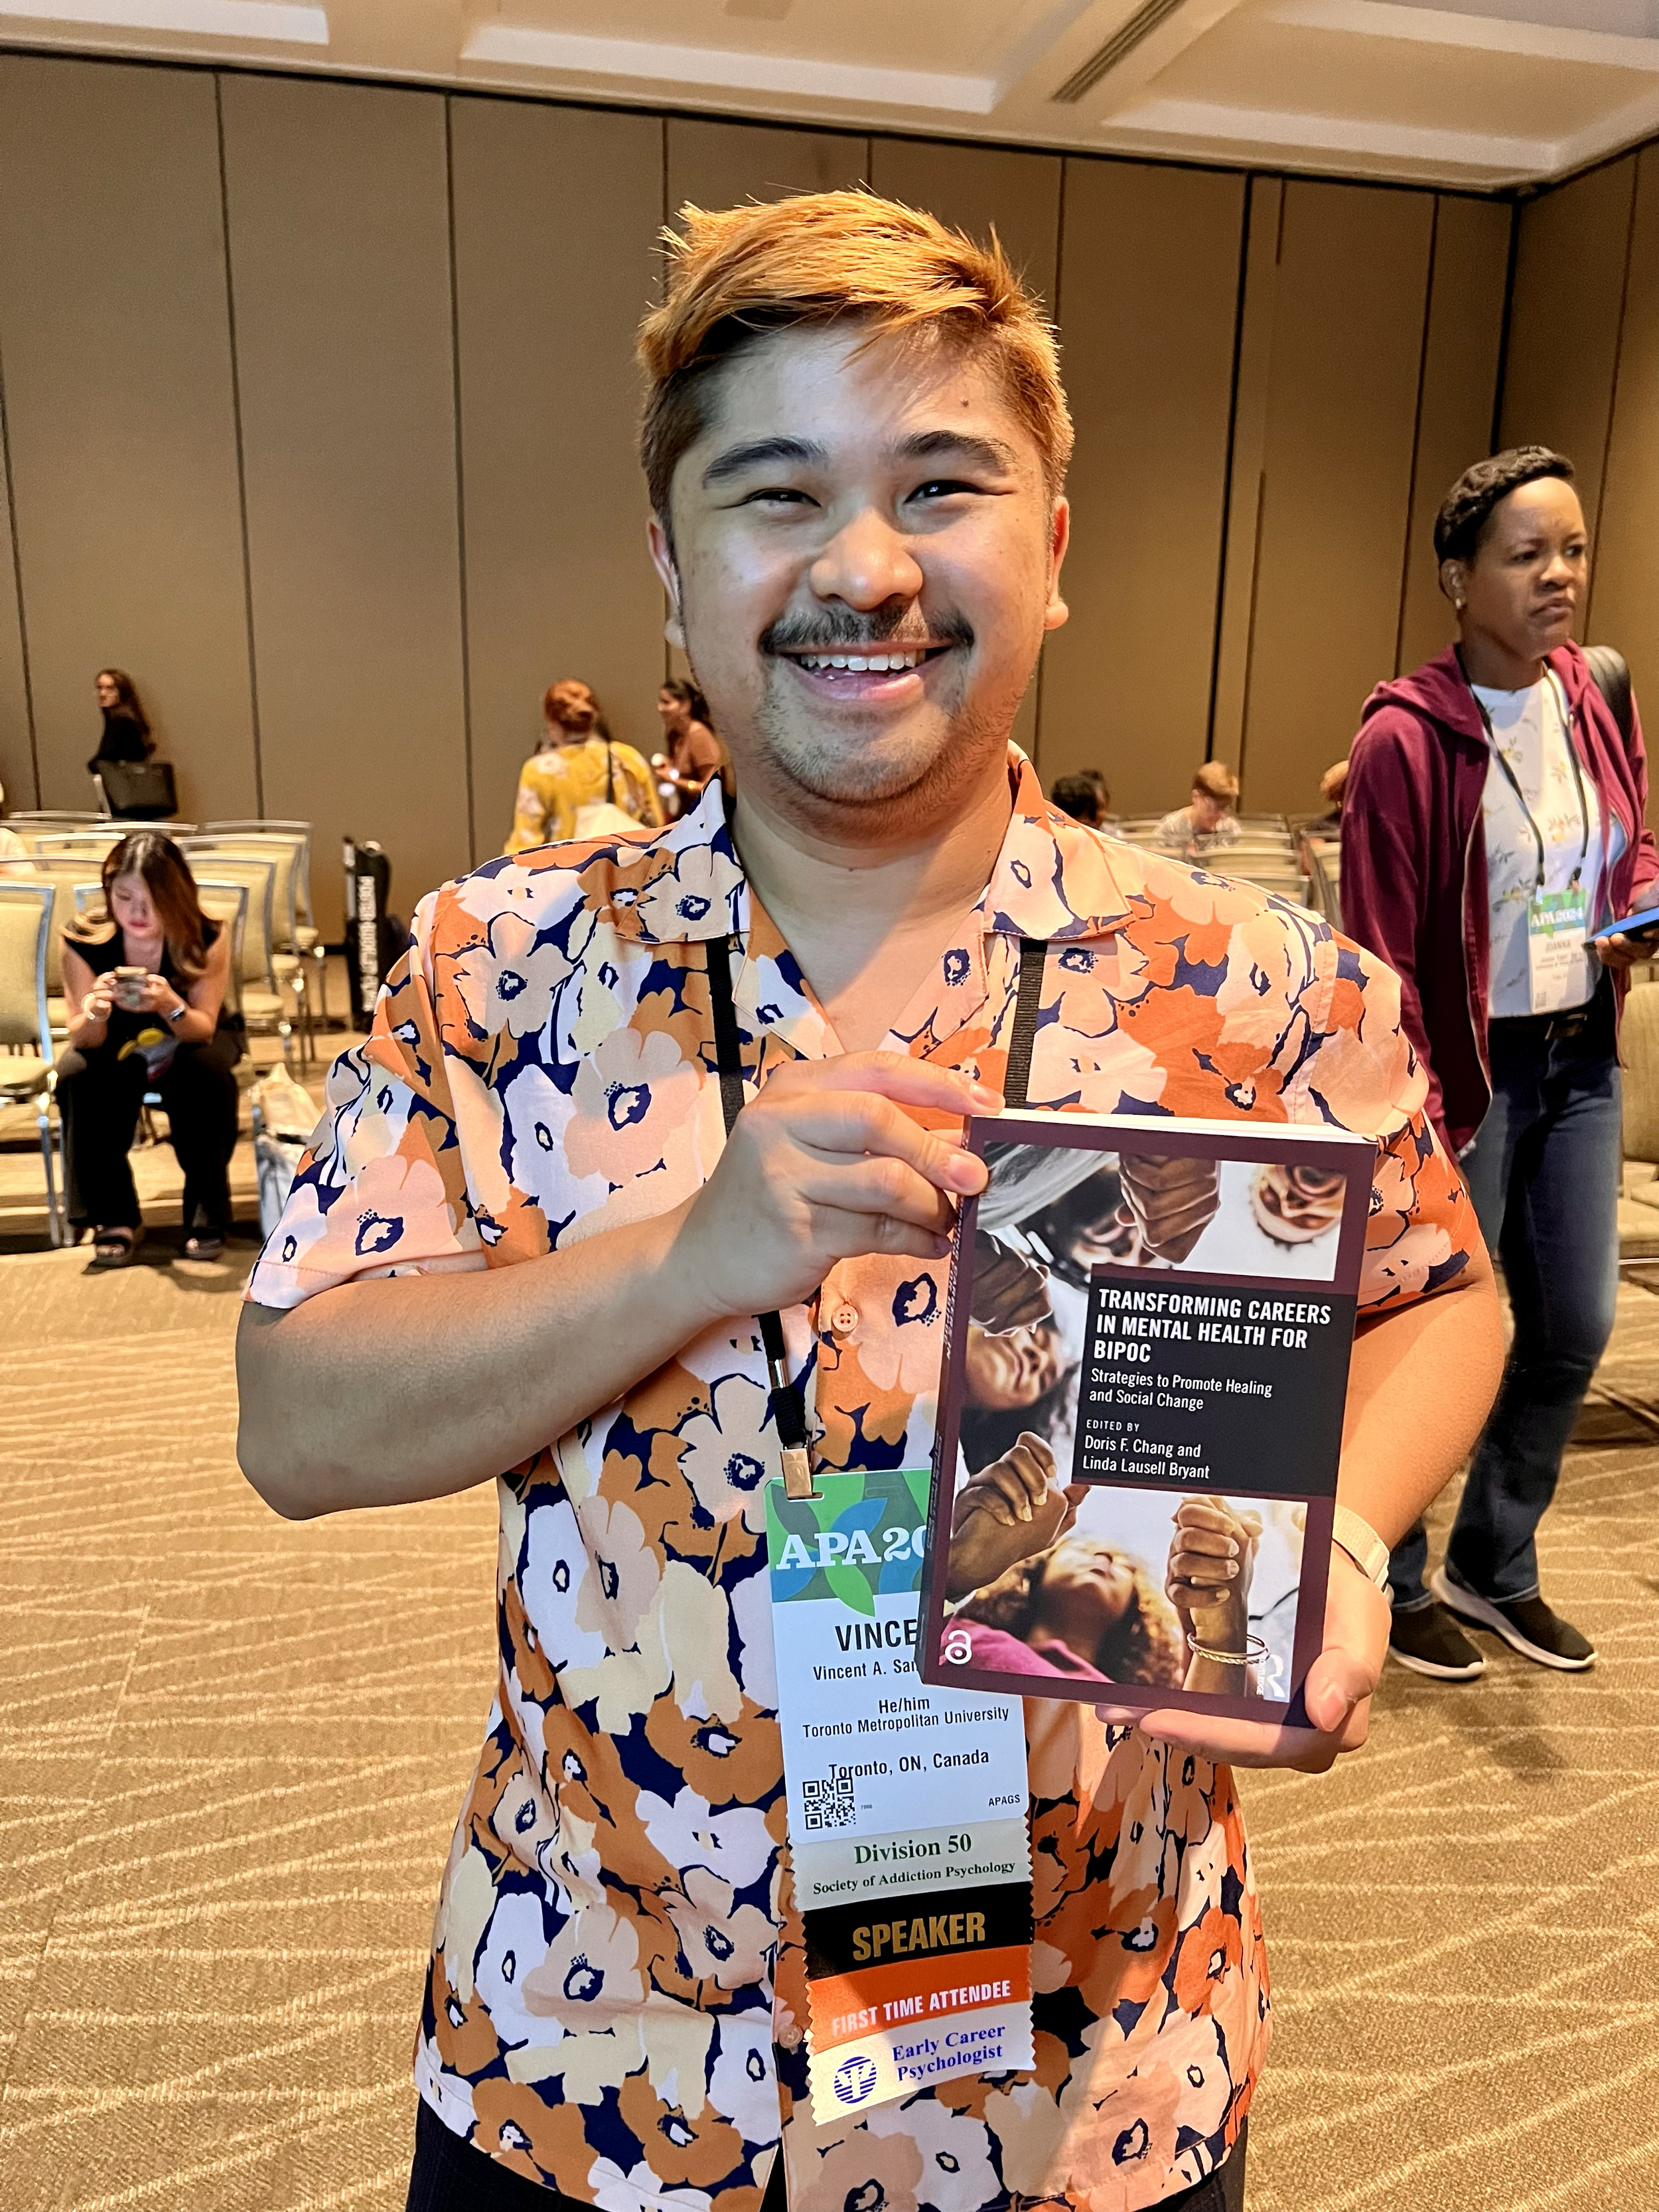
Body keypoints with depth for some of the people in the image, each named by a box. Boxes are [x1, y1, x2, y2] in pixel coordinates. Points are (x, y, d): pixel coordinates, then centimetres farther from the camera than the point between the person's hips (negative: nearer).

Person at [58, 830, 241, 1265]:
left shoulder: (207, 938, -24)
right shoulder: (83, 942, -21)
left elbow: (203, 1030, -23)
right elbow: (83, 1040, -19)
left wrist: (171, 1005, -47)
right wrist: (95, 1013, -44)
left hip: (190, 1040, -1)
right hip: (117, 1048, 1)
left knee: (208, 1070, -34)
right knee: (76, 1075, -30)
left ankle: (207, 1215, -18)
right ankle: (114, 1217, -16)